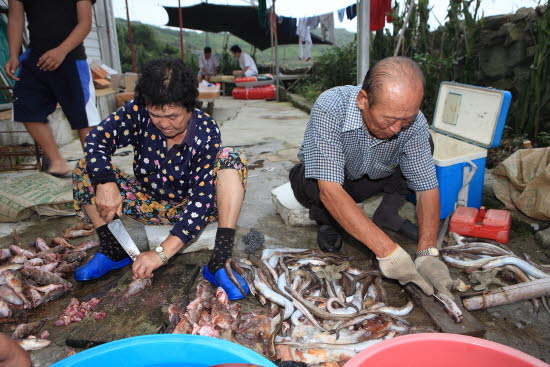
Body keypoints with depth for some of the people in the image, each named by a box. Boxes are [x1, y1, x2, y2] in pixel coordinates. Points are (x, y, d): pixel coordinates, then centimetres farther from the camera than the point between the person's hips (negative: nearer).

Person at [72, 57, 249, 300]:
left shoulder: (206, 132, -25)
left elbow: (203, 199, -32)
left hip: (190, 207, -2)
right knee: (87, 166, -11)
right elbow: (97, 138, -18)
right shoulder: (138, 113, -16)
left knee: (230, 159, -28)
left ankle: (220, 262, -36)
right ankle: (112, 250, -9)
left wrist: (162, 253, -40)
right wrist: (106, 182, -37)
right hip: (149, 202, 3)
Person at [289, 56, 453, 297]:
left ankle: (386, 214, 3)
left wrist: (427, 253, -34)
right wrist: (387, 251, -47)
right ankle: (328, 221, -4)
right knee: (308, 182, -37)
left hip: (368, 180, 3)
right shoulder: (330, 108, -37)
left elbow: (427, 188, -19)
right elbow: (330, 191, -43)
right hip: (320, 181, -3)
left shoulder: (414, 122, -24)